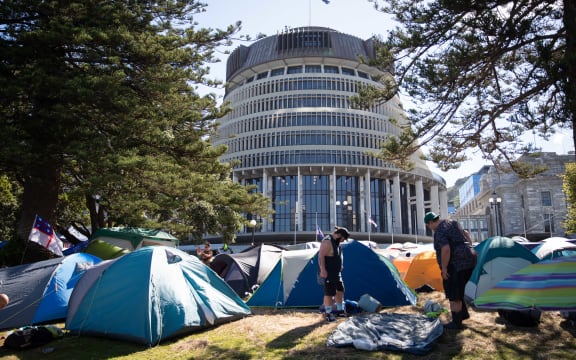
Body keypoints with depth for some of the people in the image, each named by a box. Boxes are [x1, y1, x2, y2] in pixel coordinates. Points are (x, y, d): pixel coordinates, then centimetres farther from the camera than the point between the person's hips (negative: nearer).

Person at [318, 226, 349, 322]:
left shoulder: (337, 242, 12)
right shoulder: (327, 242, -19)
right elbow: (321, 256, -24)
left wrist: (340, 269, 26)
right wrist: (323, 270, -28)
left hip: (337, 273, 10)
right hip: (328, 273, -10)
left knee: (340, 290, 15)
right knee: (329, 293, -4)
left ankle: (340, 310, 27)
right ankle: (328, 314, 6)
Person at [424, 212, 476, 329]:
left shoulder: (439, 232, -17)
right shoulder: (452, 222, 12)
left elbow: (446, 250, -28)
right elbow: (465, 236, 25)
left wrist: (444, 268, -20)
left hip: (456, 264, -10)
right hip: (469, 259, 10)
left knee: (453, 294, -1)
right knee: (457, 289, 24)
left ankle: (456, 323, 6)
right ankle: (464, 313, 31)